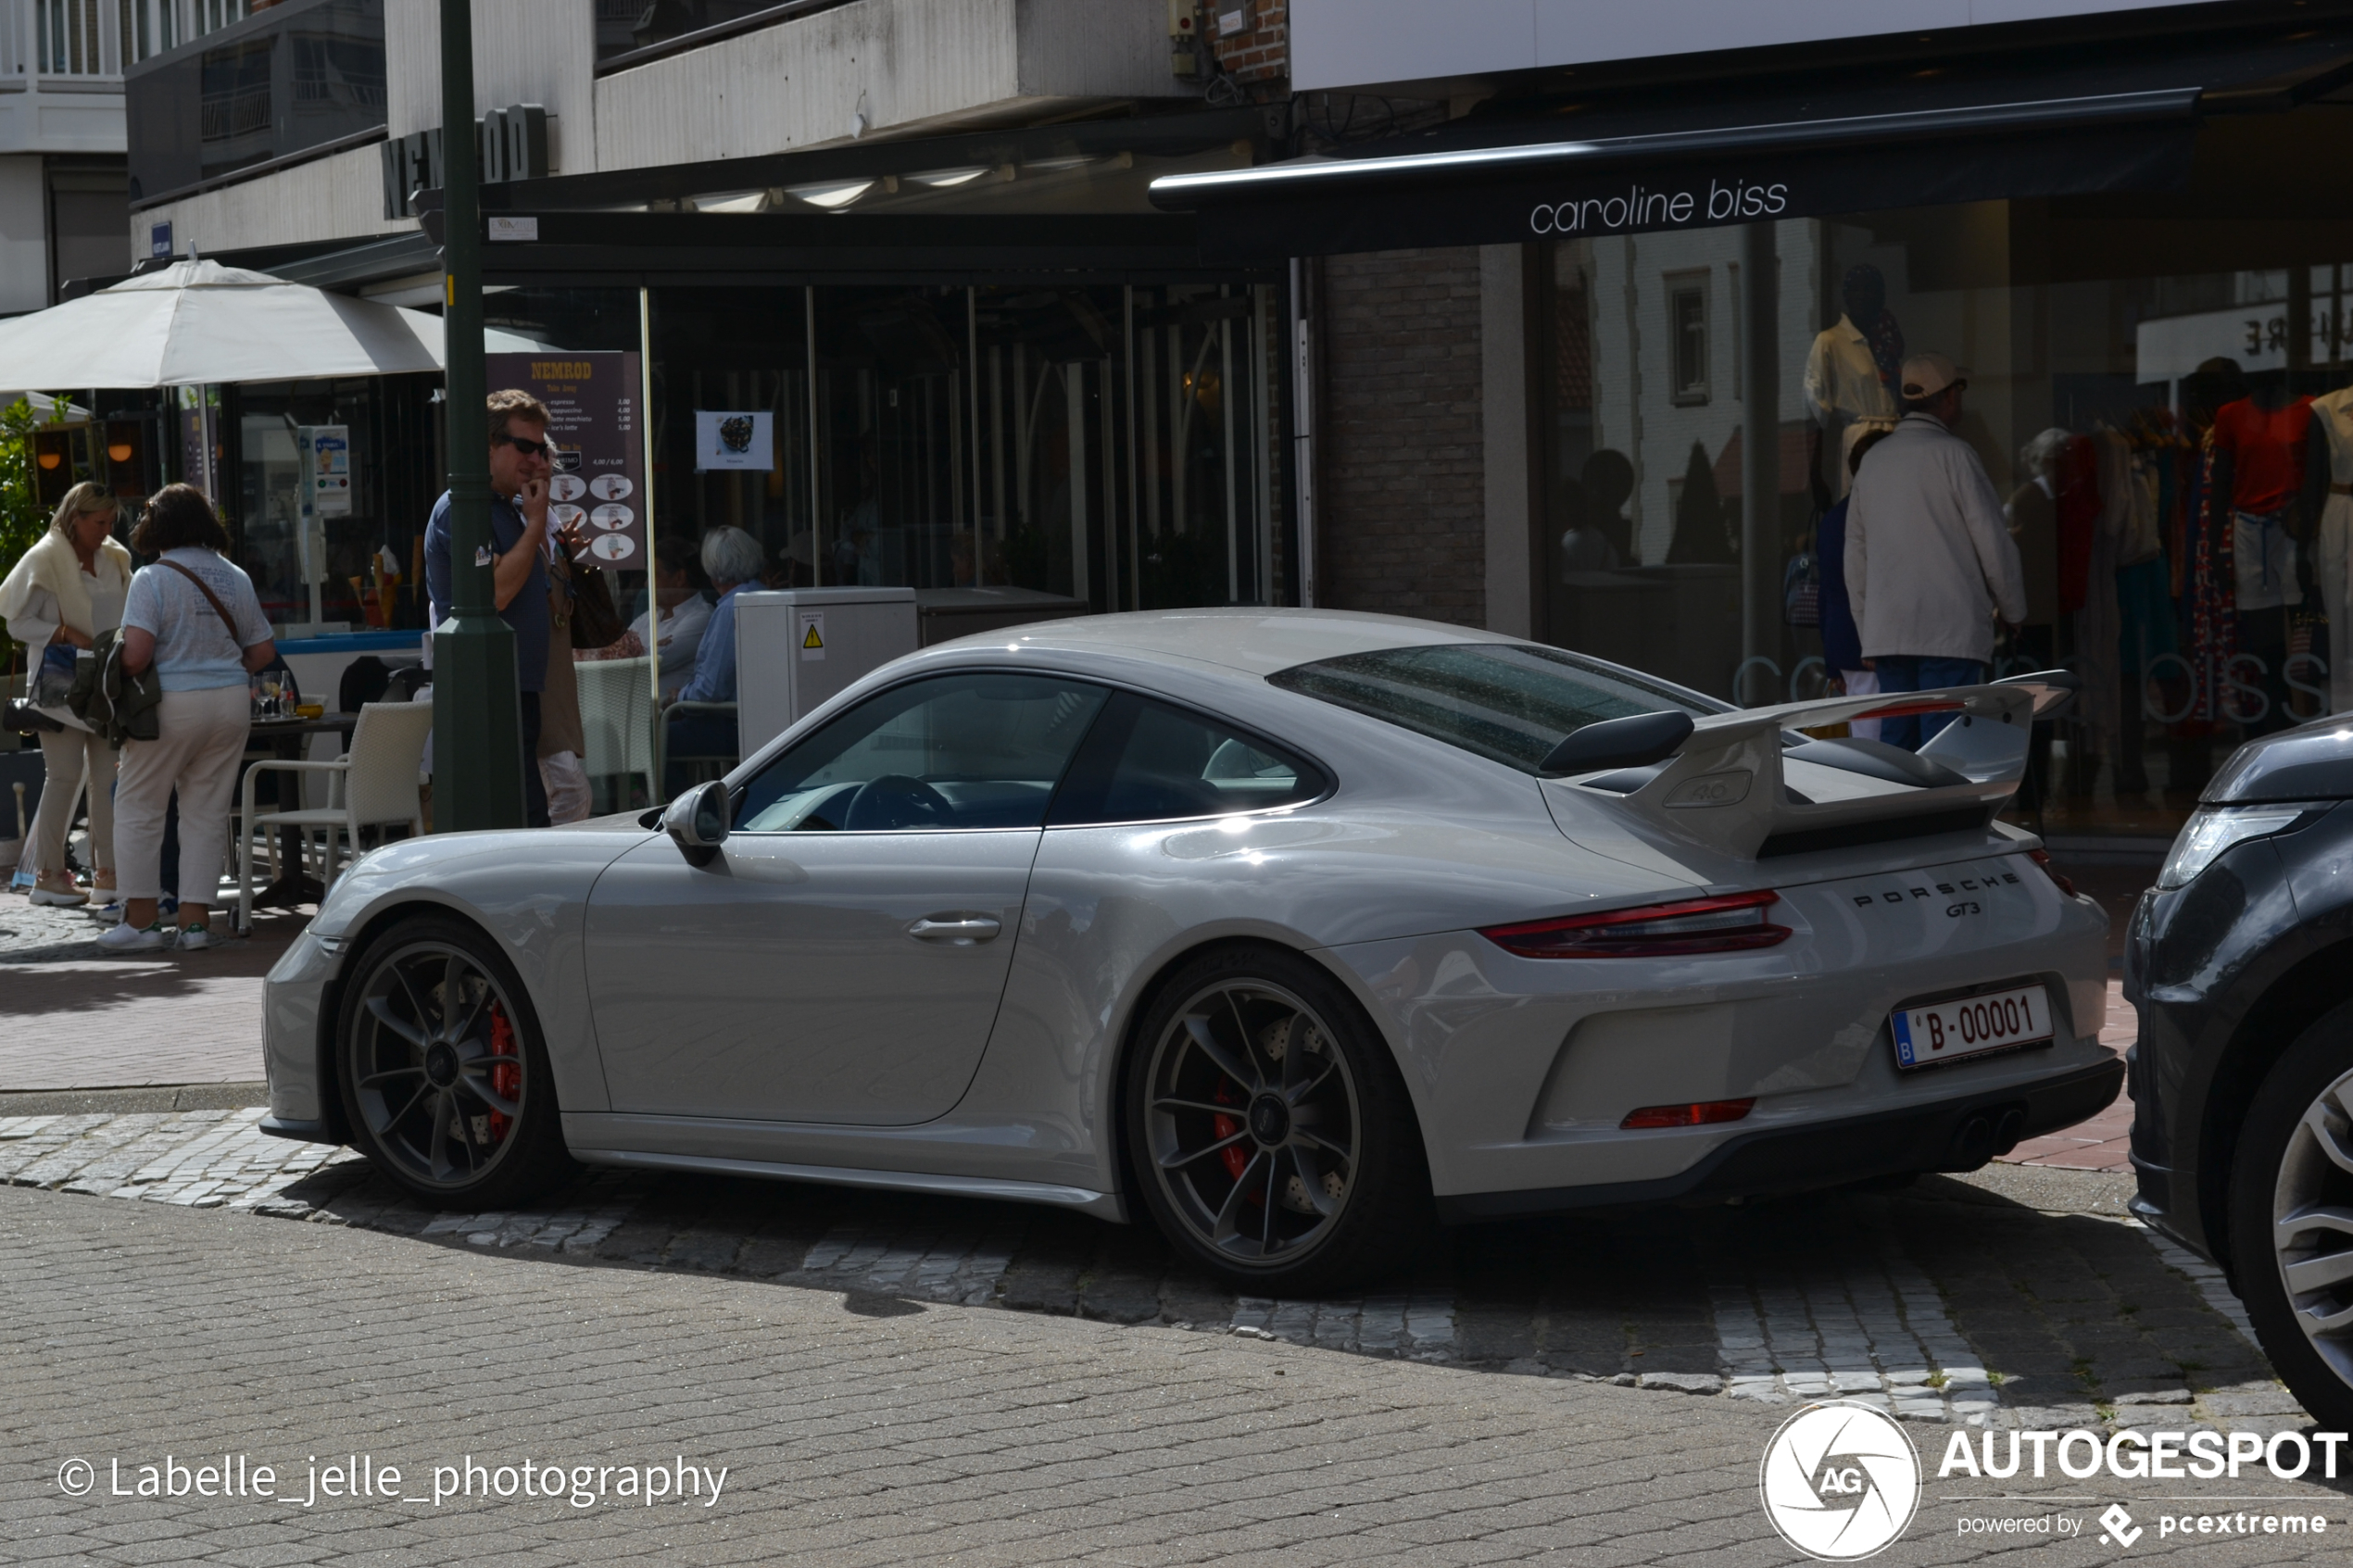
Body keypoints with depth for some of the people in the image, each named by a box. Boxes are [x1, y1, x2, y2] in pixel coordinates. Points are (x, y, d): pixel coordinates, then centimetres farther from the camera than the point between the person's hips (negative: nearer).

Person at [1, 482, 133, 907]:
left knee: (108, 776, 2)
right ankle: (48, 875, 4)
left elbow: (127, 613, 22)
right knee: (64, 776, -4)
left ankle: (107, 873, 5)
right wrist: (69, 635, -20)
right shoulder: (45, 560, -7)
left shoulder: (114, 559, 11)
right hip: (61, 678, -5)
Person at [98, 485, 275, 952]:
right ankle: (195, 920, 8)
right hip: (231, 703, 5)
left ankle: (141, 919, 4)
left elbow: (136, 654, -18)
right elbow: (262, 651, 10)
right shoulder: (236, 578, 7)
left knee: (137, 808, 7)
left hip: (174, 704, -5)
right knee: (208, 812, 9)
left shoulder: (153, 578, -9)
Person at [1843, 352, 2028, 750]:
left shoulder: (1874, 461, 15)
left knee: (1896, 742, 6)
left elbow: (1855, 556, 18)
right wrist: (2014, 611, 10)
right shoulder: (1951, 453, -4)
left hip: (1886, 632, 6)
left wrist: (1866, 635, 23)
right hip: (1949, 629, -6)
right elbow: (1993, 541, -3)